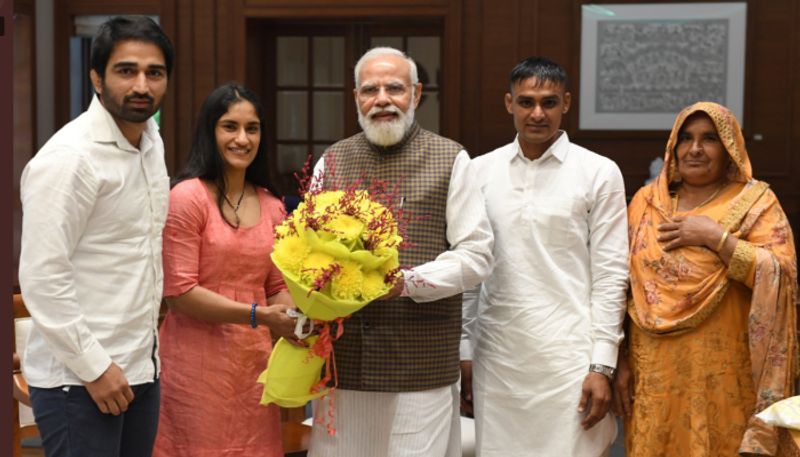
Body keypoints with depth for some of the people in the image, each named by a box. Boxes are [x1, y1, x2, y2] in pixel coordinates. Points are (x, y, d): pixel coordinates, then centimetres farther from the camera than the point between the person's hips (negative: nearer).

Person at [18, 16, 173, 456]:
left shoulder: (151, 141, 9)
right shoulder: (69, 157, -16)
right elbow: (42, 278, -19)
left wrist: (145, 348, 16)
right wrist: (94, 366, -17)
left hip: (140, 369, 8)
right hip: (79, 379, -8)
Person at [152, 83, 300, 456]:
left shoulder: (271, 205, 10)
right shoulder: (188, 196, -11)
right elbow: (179, 292, -14)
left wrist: (295, 318, -7)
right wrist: (257, 315, -19)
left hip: (255, 360, 6)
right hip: (199, 362, -6)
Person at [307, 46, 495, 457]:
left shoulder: (450, 160, 2)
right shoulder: (332, 162, 12)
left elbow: (476, 255, -2)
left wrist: (408, 282, -15)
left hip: (421, 366, -3)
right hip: (343, 361, 3)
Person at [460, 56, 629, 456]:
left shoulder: (599, 173, -1)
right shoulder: (480, 171, 6)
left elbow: (610, 274, -2)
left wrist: (601, 366, -7)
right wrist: (464, 352, 7)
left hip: (569, 357, -2)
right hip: (496, 357, 3)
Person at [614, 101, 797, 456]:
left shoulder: (755, 202, -1)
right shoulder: (645, 202, 8)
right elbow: (625, 288, 9)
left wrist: (716, 236, -17)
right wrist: (622, 361, 6)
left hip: (723, 379, -2)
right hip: (655, 375, 3)